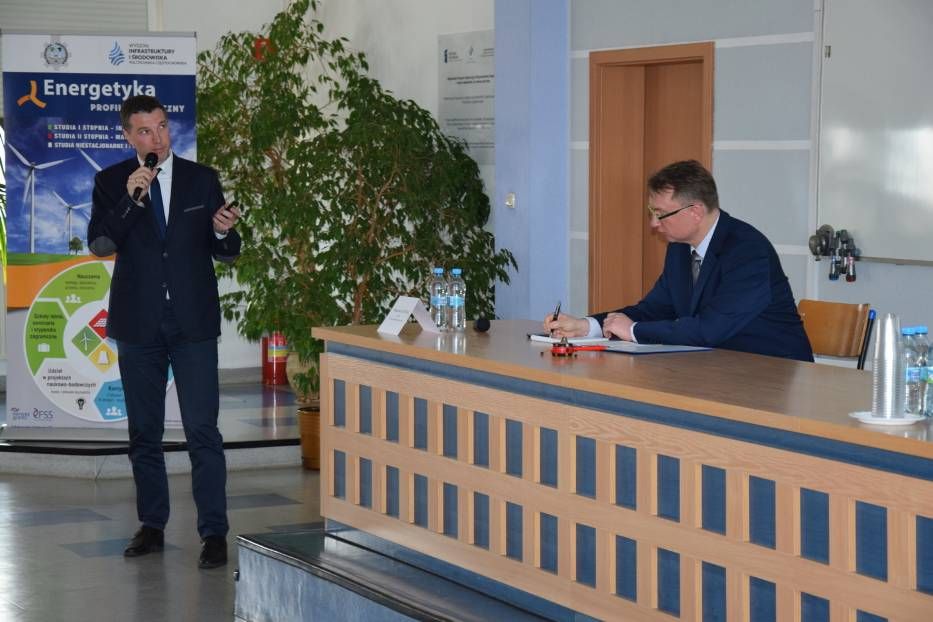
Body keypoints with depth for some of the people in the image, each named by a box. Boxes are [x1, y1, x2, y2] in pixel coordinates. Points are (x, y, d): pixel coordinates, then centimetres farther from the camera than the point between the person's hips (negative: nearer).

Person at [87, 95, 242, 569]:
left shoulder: (202, 180, 4)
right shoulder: (111, 183, 3)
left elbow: (226, 253, 7)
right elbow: (99, 243, -9)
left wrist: (224, 232, -16)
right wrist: (129, 200, -21)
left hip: (193, 323, -1)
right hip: (138, 324, 1)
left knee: (202, 429, -6)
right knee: (144, 431, 10)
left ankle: (214, 532, -3)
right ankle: (152, 526, 21)